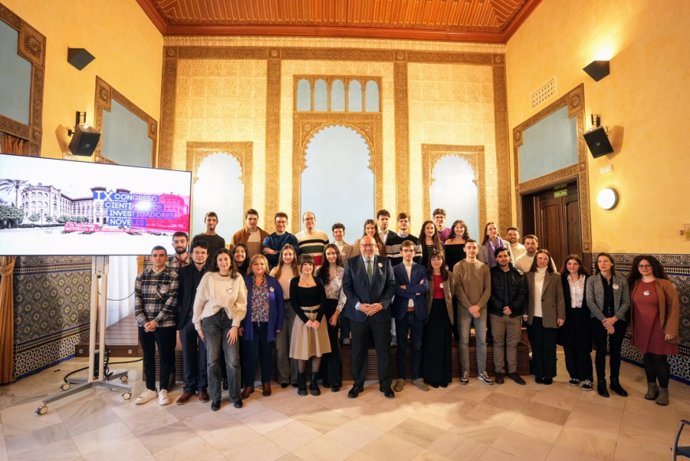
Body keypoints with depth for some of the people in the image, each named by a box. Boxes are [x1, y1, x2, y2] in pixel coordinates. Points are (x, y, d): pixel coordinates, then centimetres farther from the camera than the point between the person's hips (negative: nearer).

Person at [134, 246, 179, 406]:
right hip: (144, 324, 4)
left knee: (165, 357, 6)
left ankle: (163, 389, 22)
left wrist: (156, 321, -14)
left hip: (165, 324, -3)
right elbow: (137, 300, 1)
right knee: (148, 357, 14)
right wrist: (144, 322, -9)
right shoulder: (141, 276, 6)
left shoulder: (173, 276, -6)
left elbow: (171, 301, -11)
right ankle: (150, 389, 30)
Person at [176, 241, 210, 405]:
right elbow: (179, 295, 3)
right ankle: (189, 388, 25)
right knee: (188, 355, 10)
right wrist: (180, 315, -4)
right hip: (187, 318, 2)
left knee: (204, 355, 7)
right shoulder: (183, 271, 6)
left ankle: (202, 387, 21)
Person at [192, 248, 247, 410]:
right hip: (211, 319, 0)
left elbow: (242, 303, 1)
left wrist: (235, 325, -5)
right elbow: (199, 301, 2)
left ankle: (235, 396, 20)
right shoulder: (208, 277, -1)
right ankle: (215, 397, 23)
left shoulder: (238, 278, 2)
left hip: (230, 320, 1)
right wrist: (197, 324, 2)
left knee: (233, 361, 0)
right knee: (212, 360, 4)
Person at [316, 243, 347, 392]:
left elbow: (344, 294, -3)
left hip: (335, 308, -2)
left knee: (333, 342, -1)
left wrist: (336, 313, -8)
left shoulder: (343, 271, 0)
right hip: (322, 308, 2)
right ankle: (326, 377, 20)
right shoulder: (320, 271, 6)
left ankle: (335, 379, 11)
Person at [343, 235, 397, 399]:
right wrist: (358, 305, -13)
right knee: (358, 350, 9)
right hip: (358, 313, 0)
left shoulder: (385, 262, 5)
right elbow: (347, 286, -2)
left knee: (384, 349, 8)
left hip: (381, 312, 1)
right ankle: (358, 384, 26)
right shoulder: (351, 262, 2)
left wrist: (381, 304, -11)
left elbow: (391, 285, 1)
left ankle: (385, 384, 24)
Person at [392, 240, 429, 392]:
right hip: (402, 312, -1)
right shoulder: (395, 269, 1)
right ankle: (401, 378, 21)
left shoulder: (421, 269, 6)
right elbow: (396, 289, -12)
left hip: (418, 312, 1)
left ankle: (417, 377, 24)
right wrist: (415, 291, -12)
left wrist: (406, 288, -13)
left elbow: (425, 287, -9)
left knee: (417, 346, 11)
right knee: (401, 346, 8)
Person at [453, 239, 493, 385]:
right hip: (464, 308, -2)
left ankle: (482, 372, 16)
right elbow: (458, 289, -5)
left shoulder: (484, 267, 8)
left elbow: (488, 289, 3)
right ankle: (465, 372, 9)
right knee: (464, 340, 1)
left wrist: (478, 305, -9)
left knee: (482, 340, 5)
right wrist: (469, 306, -12)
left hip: (481, 308, 2)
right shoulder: (458, 266, 1)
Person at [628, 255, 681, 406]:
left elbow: (674, 306, -9)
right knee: (647, 357, 14)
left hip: (658, 329, -3)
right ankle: (652, 387, 29)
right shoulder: (634, 284, 2)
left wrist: (670, 330, -12)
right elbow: (631, 305, 7)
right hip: (642, 329, 3)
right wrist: (631, 326, 5)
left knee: (659, 359, 4)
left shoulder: (664, 284, -9)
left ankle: (663, 390, 23)